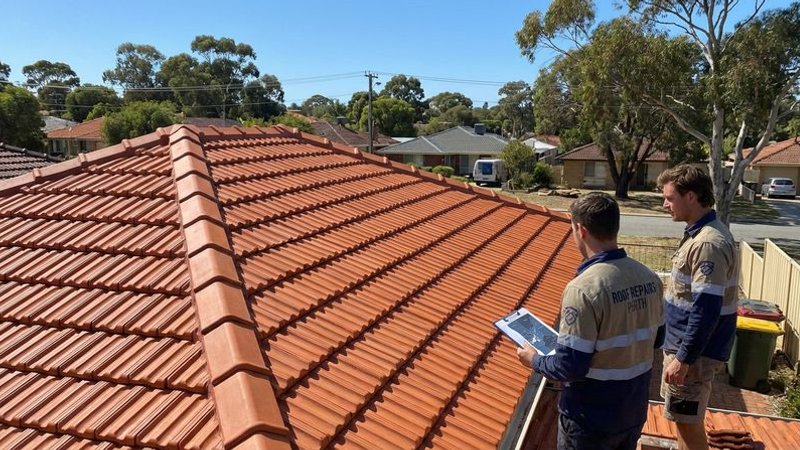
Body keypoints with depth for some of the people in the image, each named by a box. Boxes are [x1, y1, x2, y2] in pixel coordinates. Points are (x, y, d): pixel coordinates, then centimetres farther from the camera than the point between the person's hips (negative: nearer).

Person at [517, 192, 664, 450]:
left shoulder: (583, 289, -28)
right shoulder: (649, 279, -5)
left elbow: (570, 367, -24)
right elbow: (655, 340, 9)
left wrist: (535, 360, -6)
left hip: (591, 419, -6)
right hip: (635, 411, 6)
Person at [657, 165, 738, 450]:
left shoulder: (708, 243, -24)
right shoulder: (702, 233, 8)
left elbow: (706, 309, -26)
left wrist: (683, 358, -22)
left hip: (695, 350, -10)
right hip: (683, 341, 10)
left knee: (688, 422, 4)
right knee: (683, 417, 22)